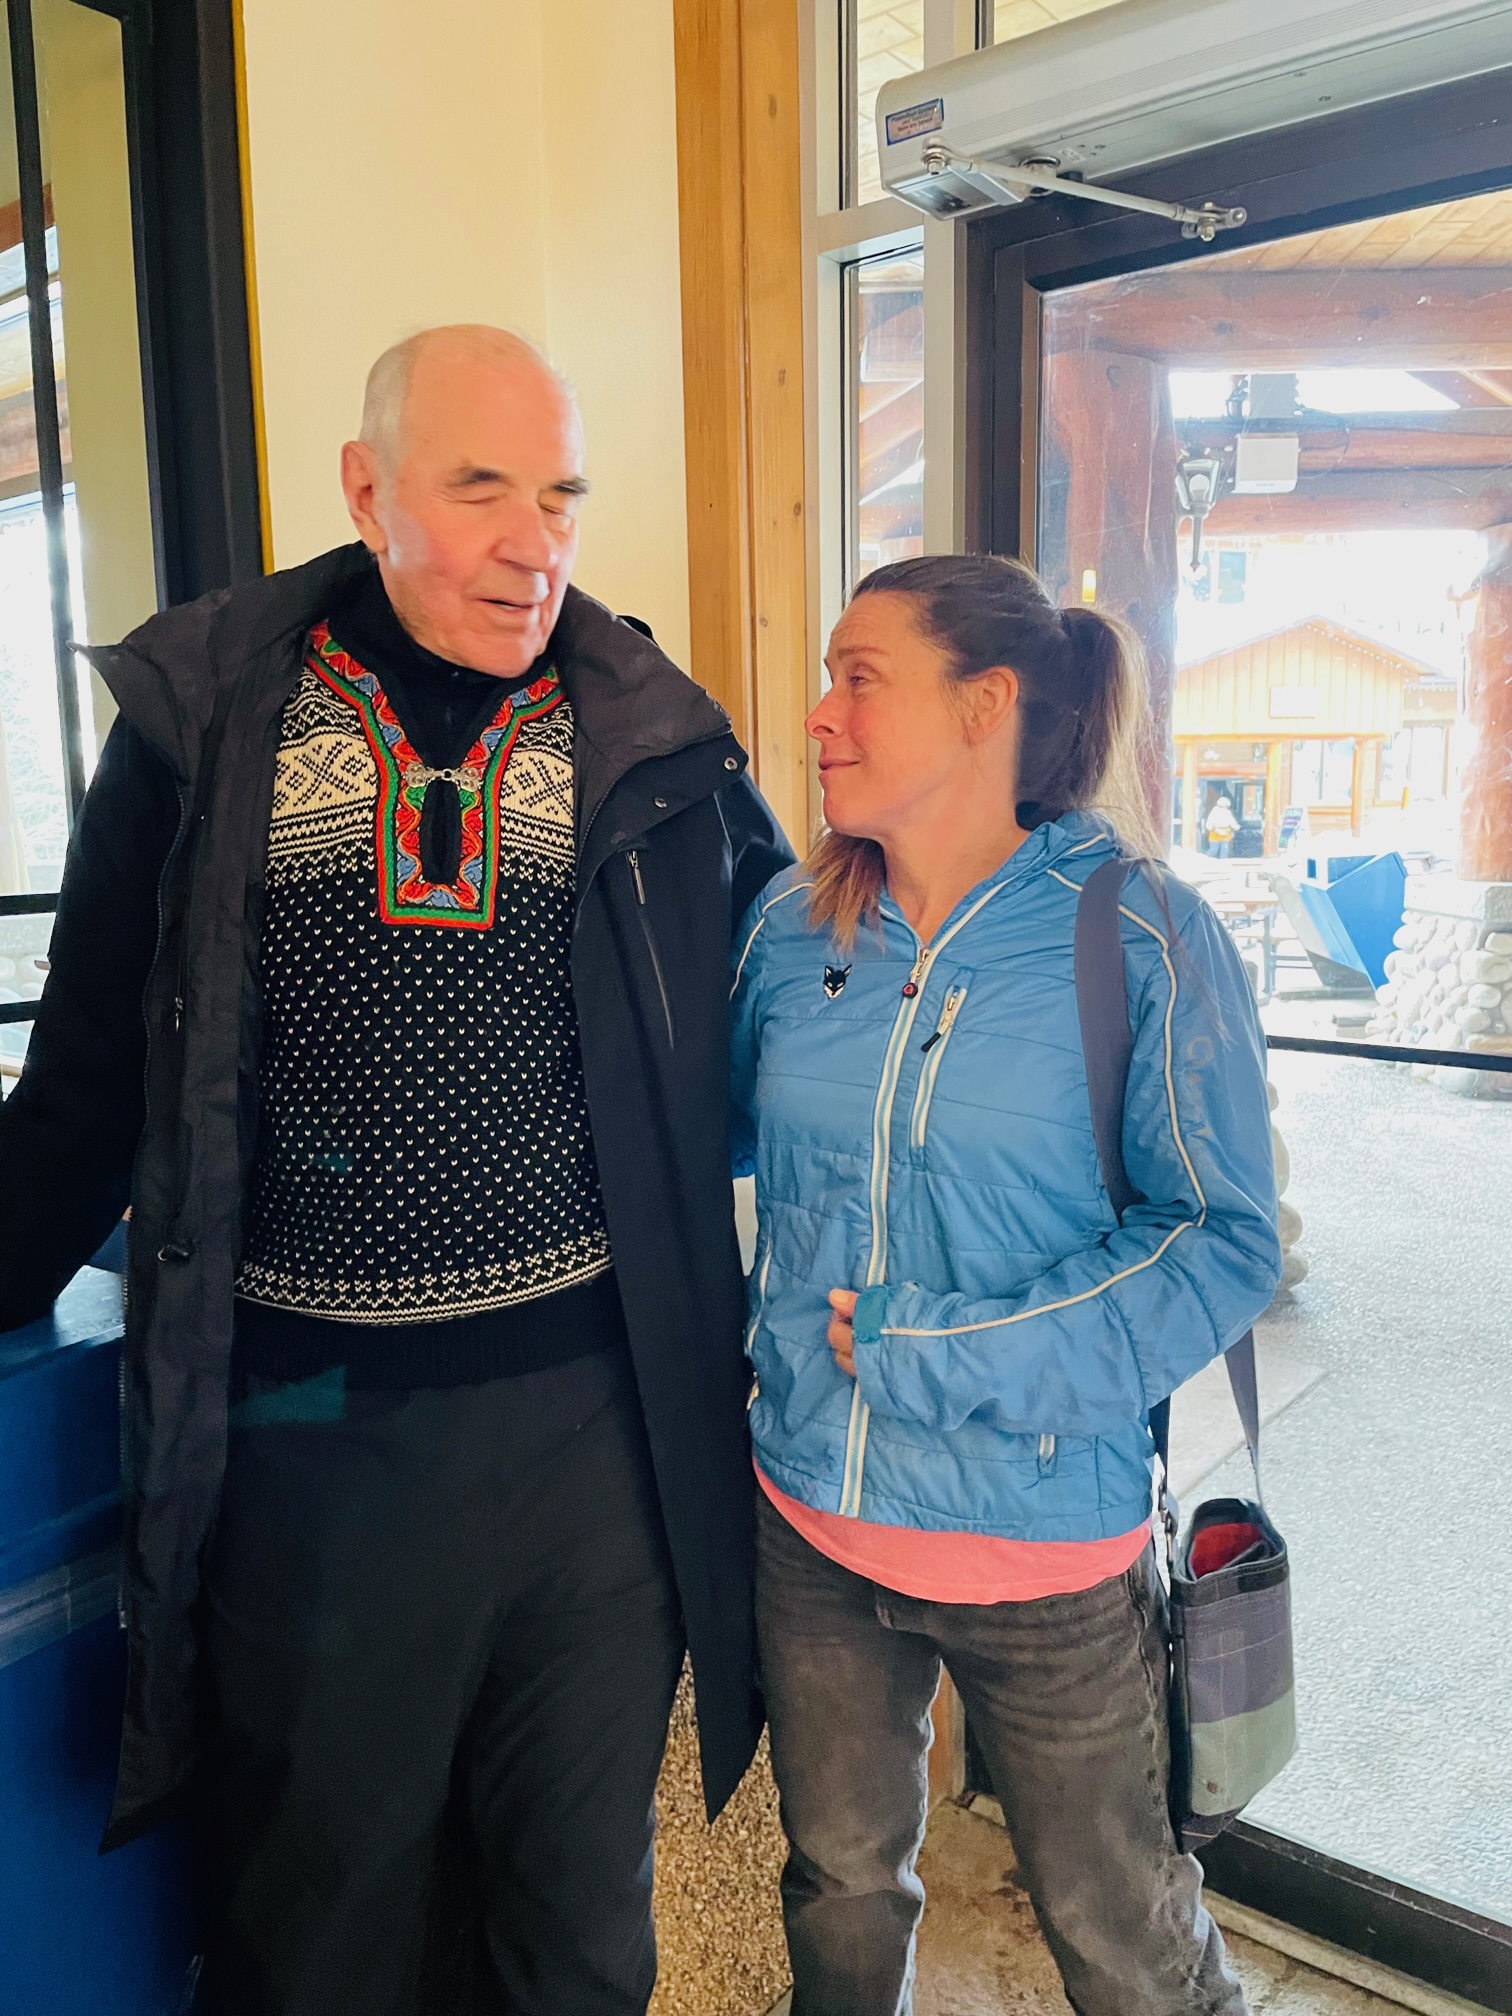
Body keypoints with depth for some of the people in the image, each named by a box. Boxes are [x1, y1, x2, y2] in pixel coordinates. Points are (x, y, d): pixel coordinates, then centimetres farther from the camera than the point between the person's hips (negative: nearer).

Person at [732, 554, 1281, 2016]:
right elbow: (716, 1135, 14)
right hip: (810, 1520, 4)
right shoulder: (790, 926, -1)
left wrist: (942, 1352, -19)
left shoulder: (1143, 937, -14)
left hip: (1043, 1541, -3)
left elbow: (1224, 1242, -15)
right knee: (840, 1889, 25)